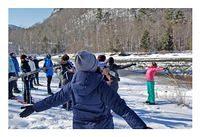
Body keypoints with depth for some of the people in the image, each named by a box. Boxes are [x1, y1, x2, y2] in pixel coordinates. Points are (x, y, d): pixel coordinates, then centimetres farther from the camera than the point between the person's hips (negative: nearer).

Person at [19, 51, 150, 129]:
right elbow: (121, 108, -27)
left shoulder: (72, 85, -11)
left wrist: (34, 107, 16)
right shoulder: (102, 87, -23)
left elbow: (54, 99, 1)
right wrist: (142, 127, -26)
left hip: (79, 126, 4)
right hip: (102, 127, -3)